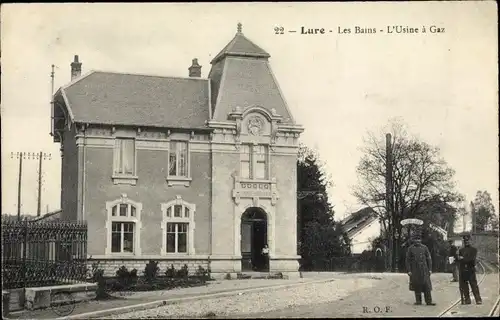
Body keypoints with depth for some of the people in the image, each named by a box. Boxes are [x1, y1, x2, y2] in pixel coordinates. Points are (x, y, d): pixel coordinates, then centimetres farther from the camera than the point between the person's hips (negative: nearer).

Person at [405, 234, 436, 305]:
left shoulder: (424, 247, 6)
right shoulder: (410, 248, 3)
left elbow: (429, 259, 7)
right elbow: (408, 260, 2)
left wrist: (430, 269, 2)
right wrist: (409, 270, -5)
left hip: (424, 270, 0)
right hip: (415, 270, 0)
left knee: (427, 286, -4)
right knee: (416, 286, 4)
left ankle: (428, 301, -4)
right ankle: (418, 301, 12)